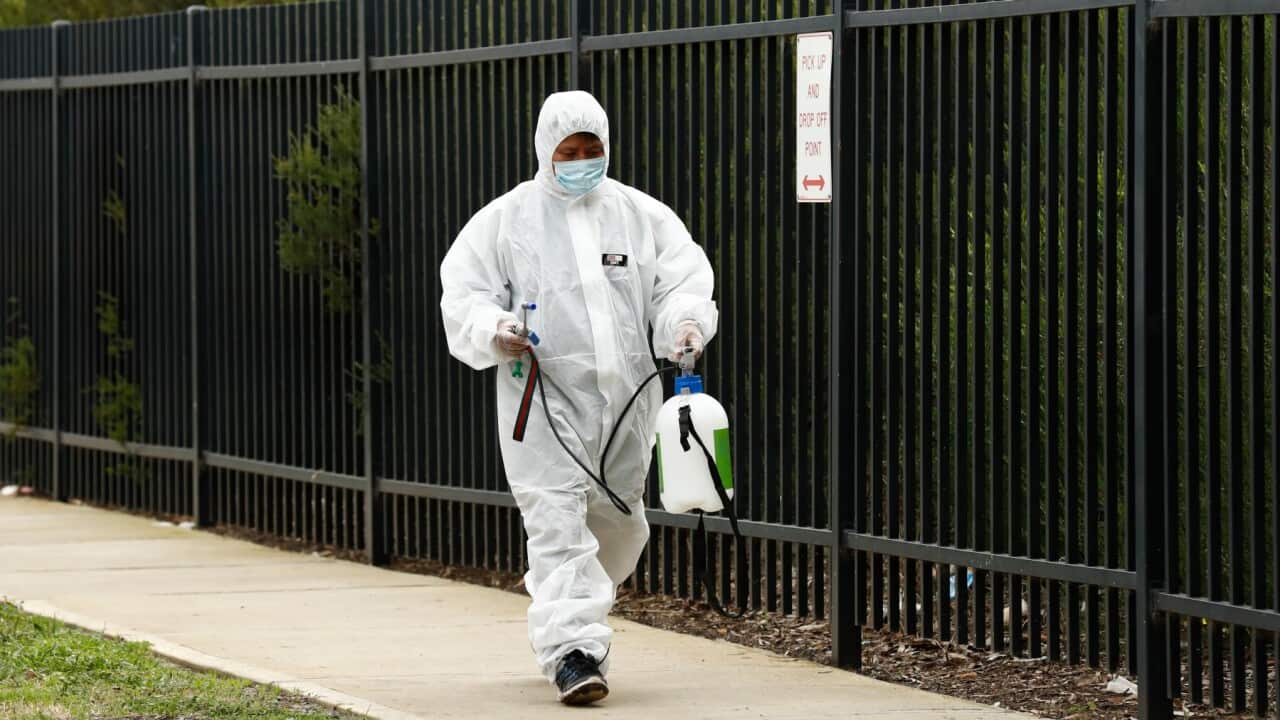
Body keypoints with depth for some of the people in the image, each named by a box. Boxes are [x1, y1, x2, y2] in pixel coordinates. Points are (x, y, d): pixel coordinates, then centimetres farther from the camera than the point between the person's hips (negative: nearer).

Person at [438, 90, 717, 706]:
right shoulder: (507, 218, 2)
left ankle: (559, 612, 38)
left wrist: (685, 321, -15)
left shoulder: (643, 216, 8)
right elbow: (463, 292, 2)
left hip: (627, 397, 4)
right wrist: (494, 331, -19)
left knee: (616, 520, 14)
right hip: (542, 396, -4)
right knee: (557, 521, -15)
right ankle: (572, 648, -18)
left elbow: (684, 279, 7)